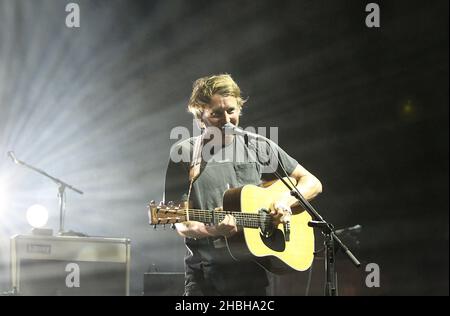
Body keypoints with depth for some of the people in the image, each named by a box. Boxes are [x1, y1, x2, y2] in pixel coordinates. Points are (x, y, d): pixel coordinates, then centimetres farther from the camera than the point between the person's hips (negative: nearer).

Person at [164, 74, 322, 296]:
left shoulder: (259, 148, 7)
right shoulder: (185, 153, 0)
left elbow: (312, 183, 11)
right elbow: (182, 224, -4)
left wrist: (286, 200, -8)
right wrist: (211, 229, -24)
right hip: (205, 276, -2)